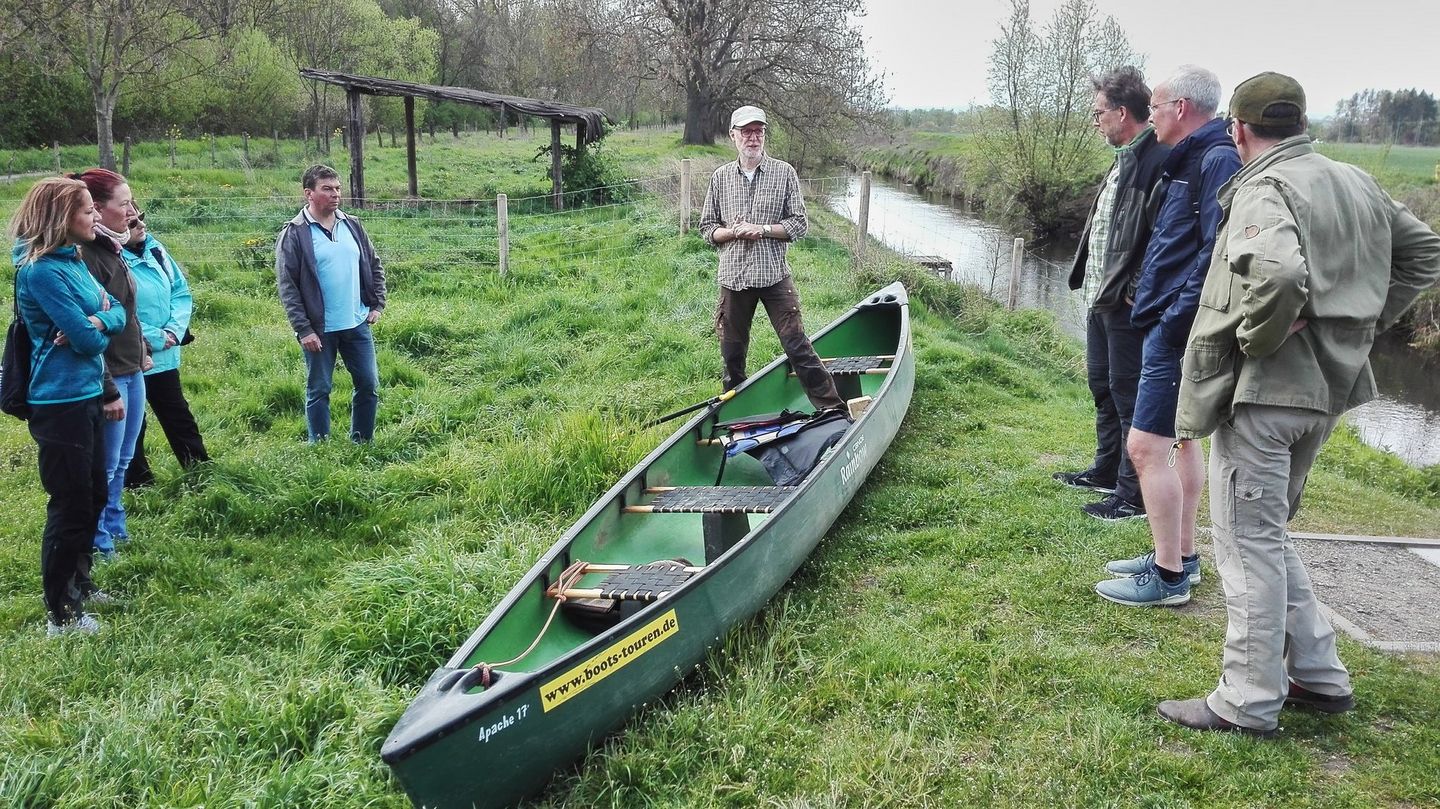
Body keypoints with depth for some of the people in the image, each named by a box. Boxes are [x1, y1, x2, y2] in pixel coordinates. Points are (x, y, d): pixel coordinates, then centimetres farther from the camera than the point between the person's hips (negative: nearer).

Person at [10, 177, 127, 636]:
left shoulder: (73, 261, 10)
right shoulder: (42, 270, -19)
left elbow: (117, 313, 7)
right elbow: (88, 340, -21)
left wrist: (94, 322, -14)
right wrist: (97, 330, 1)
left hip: (86, 397, 10)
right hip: (60, 403, -10)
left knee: (92, 497, 20)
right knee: (71, 506, -2)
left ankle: (79, 586, 36)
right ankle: (62, 616, 9)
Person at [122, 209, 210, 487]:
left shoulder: (155, 249, 4)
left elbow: (182, 293, 7)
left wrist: (174, 331, -8)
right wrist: (155, 337, -17)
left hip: (164, 357, 6)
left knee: (180, 419, 18)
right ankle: (139, 483, 22)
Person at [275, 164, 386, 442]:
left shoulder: (352, 225, 6)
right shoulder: (294, 234, -8)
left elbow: (374, 266, 17)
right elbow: (287, 286, -10)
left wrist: (378, 304, 8)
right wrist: (304, 329, -14)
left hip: (357, 325, 5)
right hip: (319, 330, -5)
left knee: (369, 386, 9)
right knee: (318, 391, 6)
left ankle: (362, 444, 25)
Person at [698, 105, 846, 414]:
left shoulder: (784, 173, 1)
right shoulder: (721, 177, 7)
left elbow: (800, 224, -2)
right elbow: (707, 228, 8)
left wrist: (762, 230, -14)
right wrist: (734, 232, -11)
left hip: (774, 275, -2)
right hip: (733, 276, 3)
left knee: (797, 345, -6)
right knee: (732, 350, 12)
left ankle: (832, 408, 0)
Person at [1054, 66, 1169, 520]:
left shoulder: (1159, 158, -19)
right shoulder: (1125, 158, 15)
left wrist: (1135, 288, -22)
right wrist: (1091, 278, 15)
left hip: (1127, 303, -11)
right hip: (1101, 297, 11)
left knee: (1129, 396, -2)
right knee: (1103, 386, 21)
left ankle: (1133, 496, 7)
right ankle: (1106, 472, 36)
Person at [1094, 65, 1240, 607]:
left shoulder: (1218, 161, -16)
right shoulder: (1188, 161, 15)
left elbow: (1217, 252, -25)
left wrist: (1175, 320, -24)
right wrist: (1154, 304, 12)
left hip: (1179, 332, -11)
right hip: (1172, 325, 11)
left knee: (1147, 446, -9)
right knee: (1180, 439, 17)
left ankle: (1168, 576, 0)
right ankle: (1181, 556, 29)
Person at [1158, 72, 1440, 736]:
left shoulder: (1263, 191, -15)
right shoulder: (1357, 184, 14)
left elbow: (1277, 274, -34)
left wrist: (1256, 340, -17)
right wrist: (1367, 322, 17)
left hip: (1263, 389, -9)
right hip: (1328, 387, 9)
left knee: (1249, 544, 0)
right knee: (1268, 535, 21)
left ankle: (1249, 702, 8)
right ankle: (1320, 676, 27)